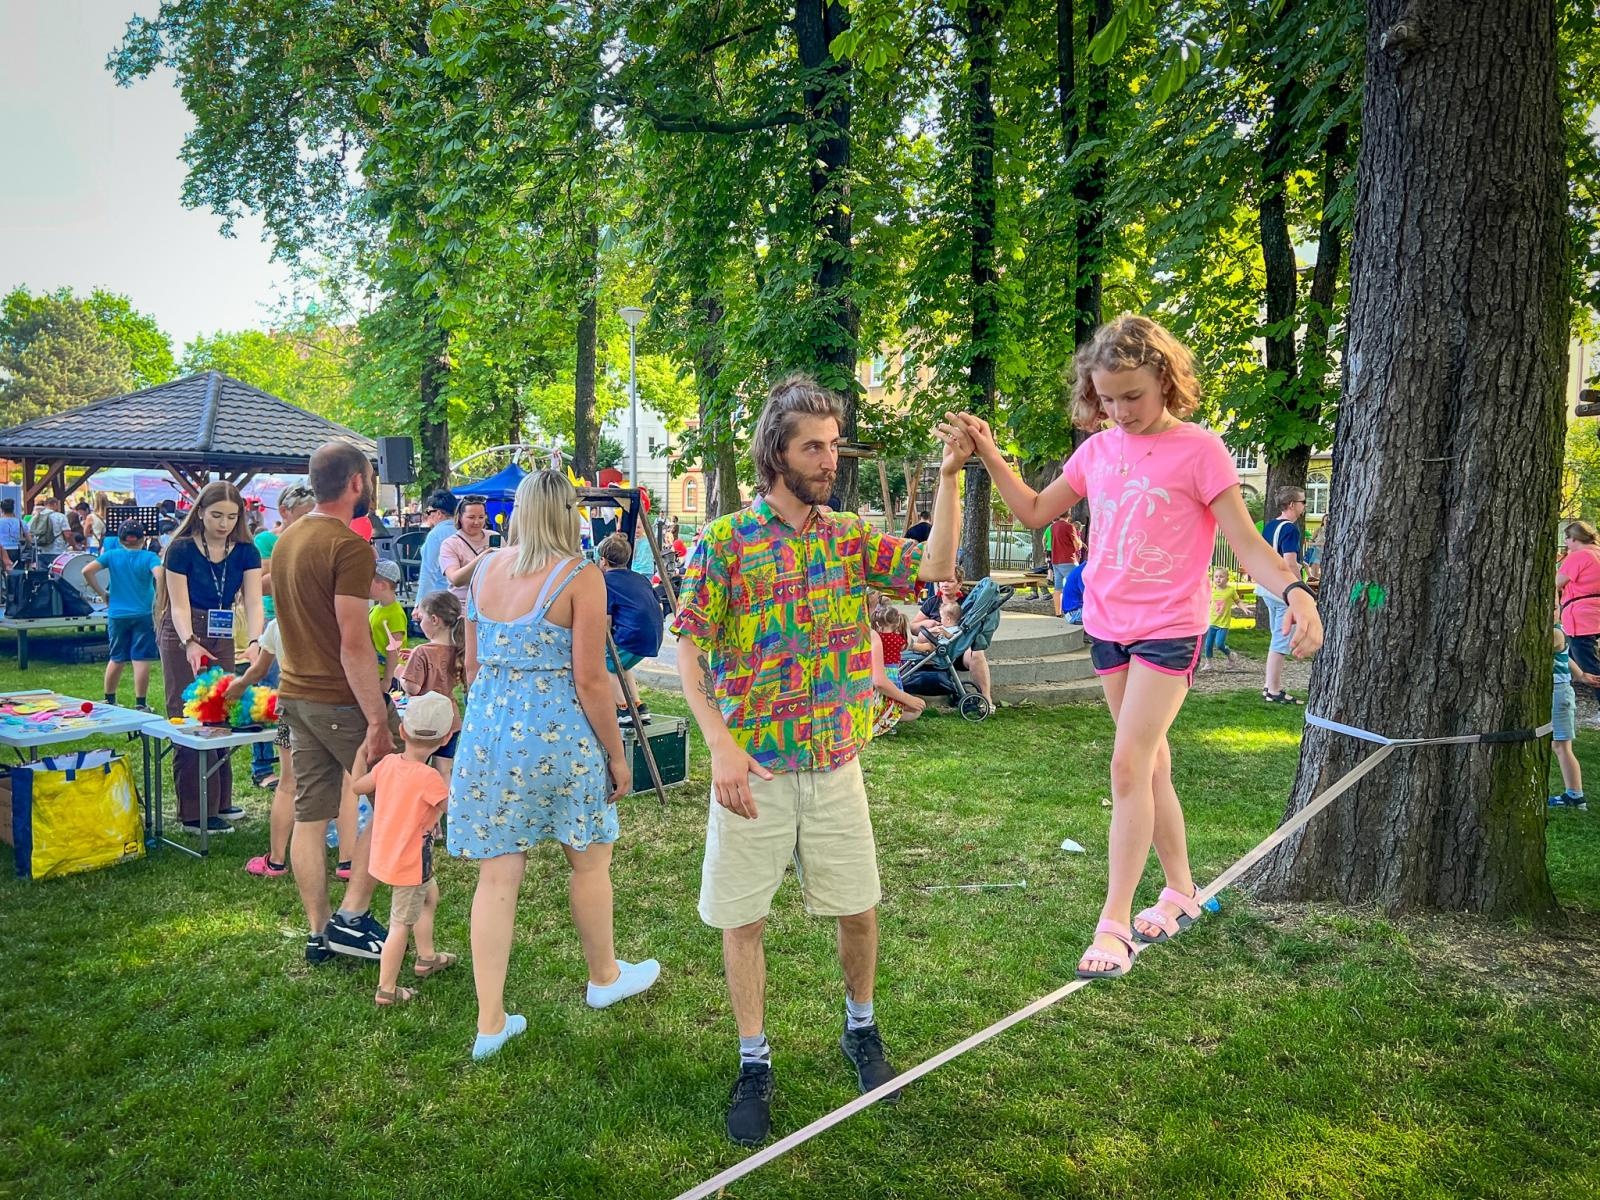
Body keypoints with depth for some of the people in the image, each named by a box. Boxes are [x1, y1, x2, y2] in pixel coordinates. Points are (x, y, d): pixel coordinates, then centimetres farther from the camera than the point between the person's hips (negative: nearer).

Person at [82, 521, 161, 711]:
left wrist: (102, 593, 3)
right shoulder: (150, 557, -4)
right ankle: (140, 704, -1)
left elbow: (87, 571, -7)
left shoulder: (112, 555, 3)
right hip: (143, 615, -3)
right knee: (141, 660, -1)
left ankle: (109, 700, 27)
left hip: (117, 615, 3)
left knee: (117, 659, 17)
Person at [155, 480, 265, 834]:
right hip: (183, 638, -4)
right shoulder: (182, 549, -15)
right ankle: (195, 813, -2)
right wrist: (191, 644, -34)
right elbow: (179, 605, -17)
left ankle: (219, 801, 21)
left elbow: (253, 603, -13)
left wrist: (254, 641, -31)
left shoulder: (245, 552, -5)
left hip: (222, 639, 5)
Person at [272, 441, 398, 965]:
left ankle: (318, 933, 19)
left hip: (295, 694, 8)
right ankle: (351, 917, 6)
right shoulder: (349, 546, -18)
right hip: (342, 699, -8)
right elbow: (354, 643, -22)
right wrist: (378, 720, -20)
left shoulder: (287, 538, 10)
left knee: (309, 816, 11)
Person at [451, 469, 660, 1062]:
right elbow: (589, 681, -13)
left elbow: (472, 665, 12)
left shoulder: (485, 571, 6)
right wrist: (617, 755, -3)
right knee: (590, 860, 17)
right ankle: (604, 977, 36)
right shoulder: (580, 577, -11)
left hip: (486, 732, 5)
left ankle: (490, 1023, 14)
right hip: (556, 734, -4)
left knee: (496, 876, 8)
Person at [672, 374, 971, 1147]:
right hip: (752, 769, -2)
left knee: (859, 908, 13)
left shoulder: (852, 538, 4)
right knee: (741, 917, 7)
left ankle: (861, 1028, 39)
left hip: (836, 765, 3)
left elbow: (936, 566, -9)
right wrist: (720, 746, -18)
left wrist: (950, 476, -18)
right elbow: (689, 649, -8)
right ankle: (754, 1063, 26)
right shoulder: (724, 541, -7)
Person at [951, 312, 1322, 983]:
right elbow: (1035, 512, 17)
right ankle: (1180, 892, 30)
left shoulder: (1198, 449, -9)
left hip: (1169, 630, -6)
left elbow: (1246, 542, -11)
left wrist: (1294, 591, -28)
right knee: (1151, 765, 14)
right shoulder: (1097, 449, 7)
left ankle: (1114, 923, -2)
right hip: (1106, 626, 6)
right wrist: (990, 457, 5)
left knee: (1129, 766, -12)